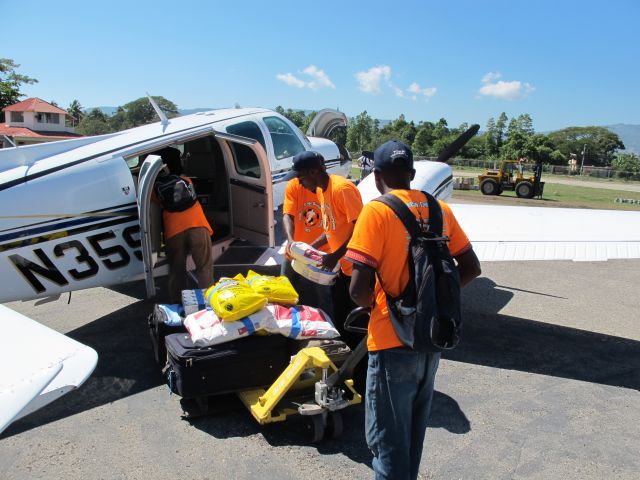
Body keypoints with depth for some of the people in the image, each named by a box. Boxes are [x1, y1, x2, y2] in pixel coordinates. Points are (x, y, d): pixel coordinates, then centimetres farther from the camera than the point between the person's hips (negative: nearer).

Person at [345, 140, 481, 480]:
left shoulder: (376, 212, -15)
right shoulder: (439, 209, 3)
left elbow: (359, 290, -21)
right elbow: (471, 268, 8)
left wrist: (369, 302, 0)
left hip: (393, 342, -6)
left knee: (388, 439, 9)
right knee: (414, 432, 25)